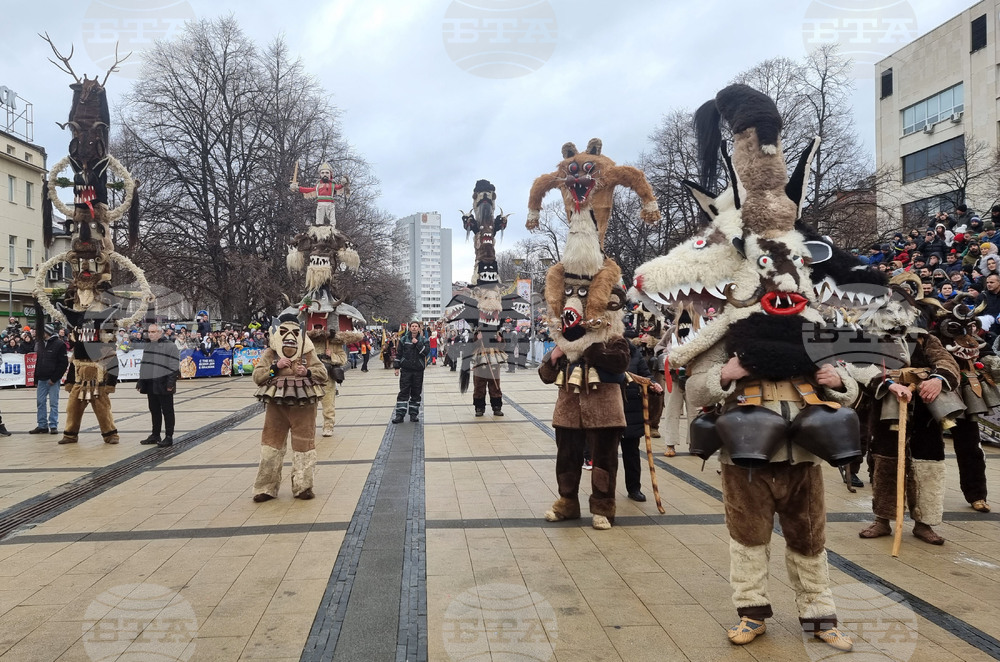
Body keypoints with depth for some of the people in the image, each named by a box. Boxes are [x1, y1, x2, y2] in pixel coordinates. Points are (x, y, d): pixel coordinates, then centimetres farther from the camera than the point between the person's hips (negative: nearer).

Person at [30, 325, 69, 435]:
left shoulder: (59, 344, -7)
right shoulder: (41, 344, 14)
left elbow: (64, 363, -11)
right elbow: (38, 362, 19)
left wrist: (54, 378, -15)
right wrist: (36, 380, 14)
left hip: (53, 380, -7)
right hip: (41, 379, 7)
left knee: (53, 403, -1)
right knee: (40, 402, 7)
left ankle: (53, 426, 4)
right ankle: (42, 425, 14)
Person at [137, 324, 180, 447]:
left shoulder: (170, 346, -8)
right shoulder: (148, 347, 17)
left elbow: (174, 367, -13)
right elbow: (143, 366, 22)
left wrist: (170, 383, -19)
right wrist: (140, 382, 17)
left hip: (163, 385, -7)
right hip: (150, 385, 7)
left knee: (167, 411, -1)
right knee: (154, 411, 14)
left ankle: (169, 437, 4)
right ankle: (155, 435, 24)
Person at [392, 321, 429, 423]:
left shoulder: (423, 340, 4)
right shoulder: (403, 339, 5)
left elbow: (426, 351, -12)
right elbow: (398, 354, 8)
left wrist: (417, 343, -16)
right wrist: (397, 367, 3)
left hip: (418, 370, 1)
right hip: (405, 370, -1)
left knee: (416, 393, 6)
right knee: (403, 392, -3)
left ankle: (414, 414, 15)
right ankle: (400, 415, -1)